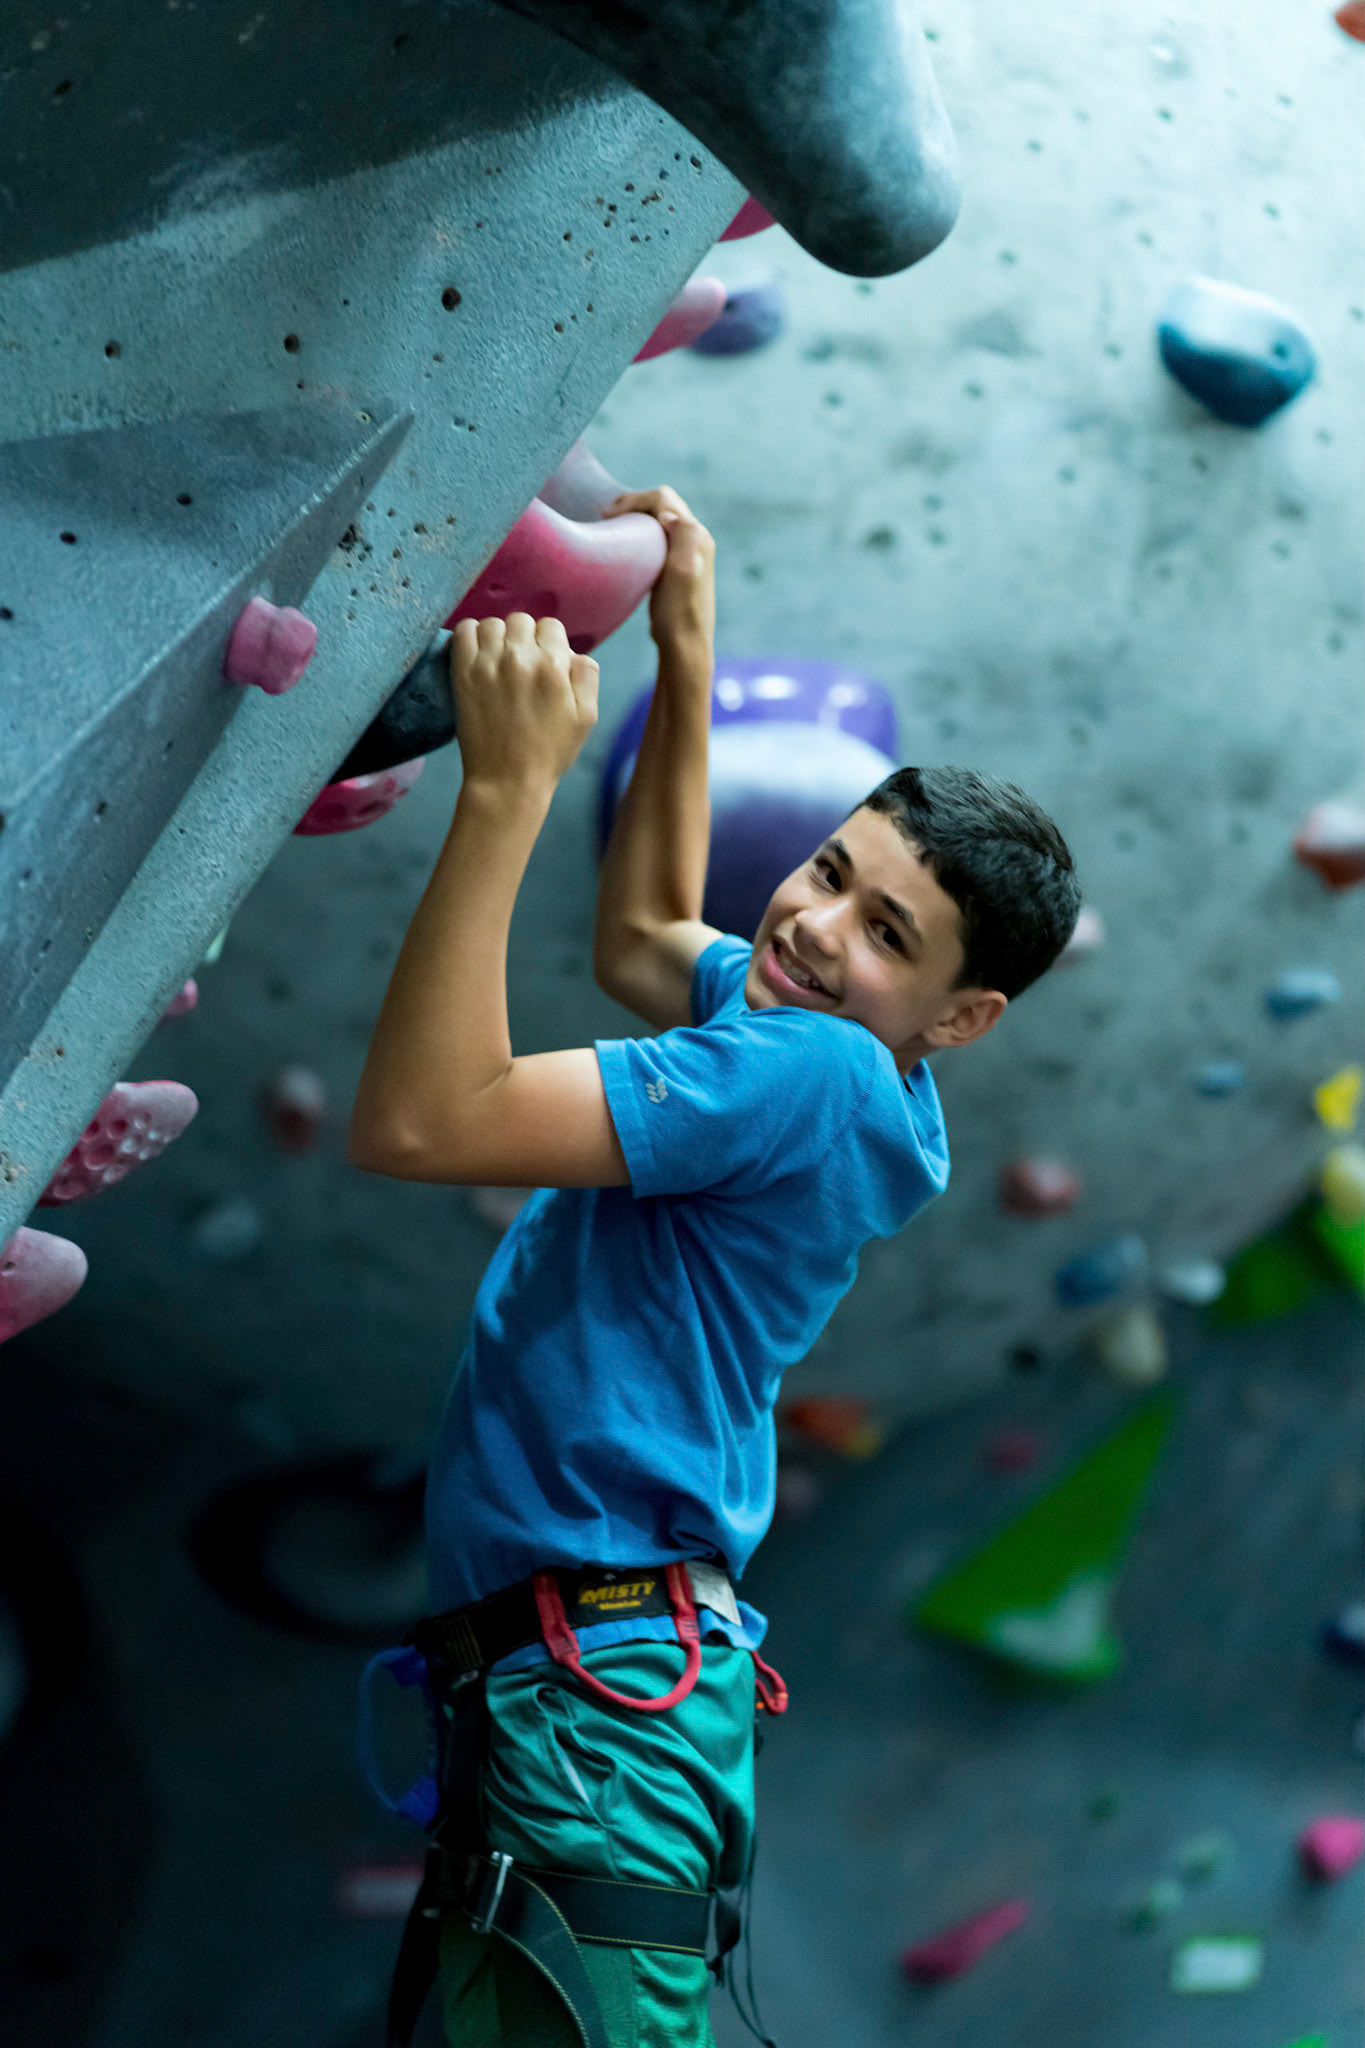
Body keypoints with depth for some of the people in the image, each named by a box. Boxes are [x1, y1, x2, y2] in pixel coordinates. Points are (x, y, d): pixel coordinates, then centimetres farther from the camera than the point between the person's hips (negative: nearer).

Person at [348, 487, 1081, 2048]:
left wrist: (508, 788, -22)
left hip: (601, 1706, -11)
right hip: (539, 1683, 11)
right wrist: (685, 657, 30)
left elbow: (416, 1121, -24)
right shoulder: (770, 1011, 13)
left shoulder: (822, 1074, -16)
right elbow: (640, 936, 37)